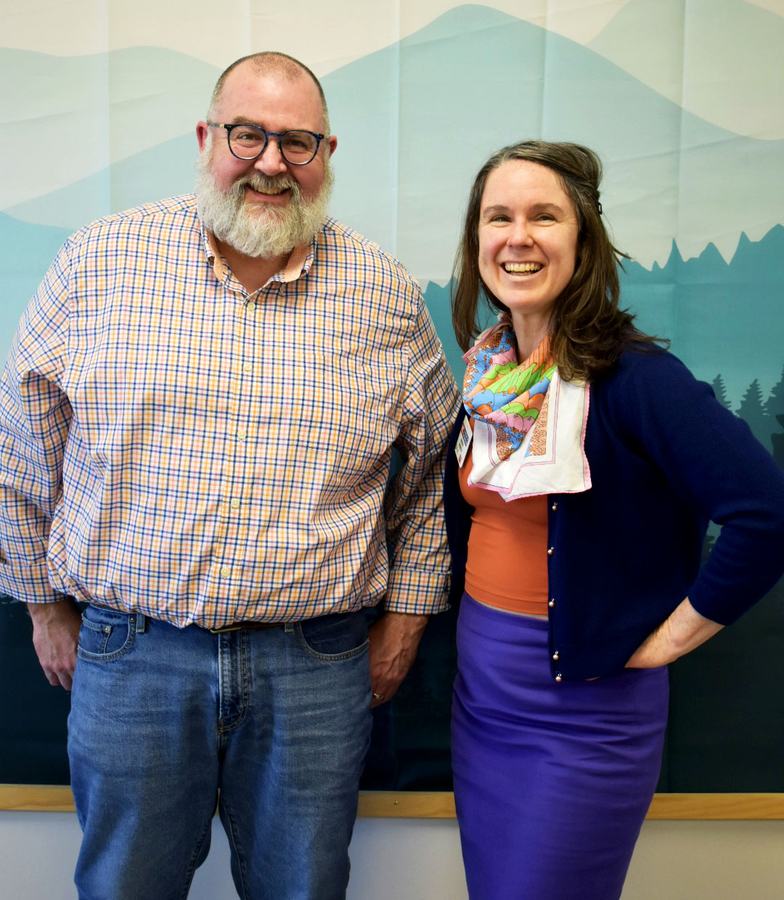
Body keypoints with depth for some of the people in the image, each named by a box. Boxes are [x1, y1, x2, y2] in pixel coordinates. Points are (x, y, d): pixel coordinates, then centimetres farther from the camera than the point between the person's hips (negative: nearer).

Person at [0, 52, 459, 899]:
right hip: (130, 657, 0)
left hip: (316, 666, 1)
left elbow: (432, 462, 10)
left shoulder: (386, 293, -1)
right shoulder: (100, 259, -3)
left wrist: (406, 614, 8)